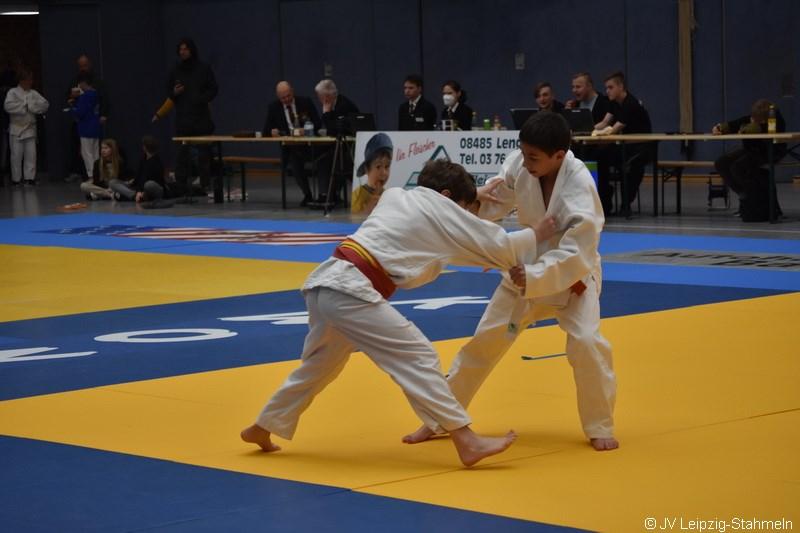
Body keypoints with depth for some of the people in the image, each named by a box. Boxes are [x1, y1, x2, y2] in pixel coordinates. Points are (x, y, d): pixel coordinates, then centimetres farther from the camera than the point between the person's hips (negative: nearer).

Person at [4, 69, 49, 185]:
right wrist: (25, 106, -14)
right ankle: (16, 178, 7)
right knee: (16, 155, -1)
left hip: (30, 128, 3)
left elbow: (45, 104, 0)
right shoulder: (13, 92, -1)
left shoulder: (34, 93, 10)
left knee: (31, 154, 0)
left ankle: (29, 177, 7)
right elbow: (8, 106, -18)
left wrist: (31, 106, -11)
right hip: (16, 128, -3)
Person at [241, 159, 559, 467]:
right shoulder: (439, 207, 5)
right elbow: (498, 246, 8)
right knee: (416, 356, -10)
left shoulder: (395, 196, 25)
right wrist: (540, 233, 23)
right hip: (350, 291, -9)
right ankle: (466, 442, -16)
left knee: (320, 366, 28)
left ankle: (264, 428, 41)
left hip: (324, 283, 9)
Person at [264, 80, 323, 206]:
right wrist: (272, 131, -17)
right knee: (294, 159, -31)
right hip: (290, 147, 0)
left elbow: (317, 124, -1)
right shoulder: (274, 108, 6)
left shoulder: (305, 102, 3)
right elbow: (266, 131, 7)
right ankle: (307, 195, -16)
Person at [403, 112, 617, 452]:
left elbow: (576, 253, -33)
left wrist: (534, 278, -41)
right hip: (526, 267, 4)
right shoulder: (519, 165, -18)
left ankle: (599, 427, 0)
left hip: (572, 274, -4)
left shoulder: (579, 187, -31)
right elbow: (495, 204, -3)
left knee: (586, 342, -23)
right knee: (484, 341, 6)